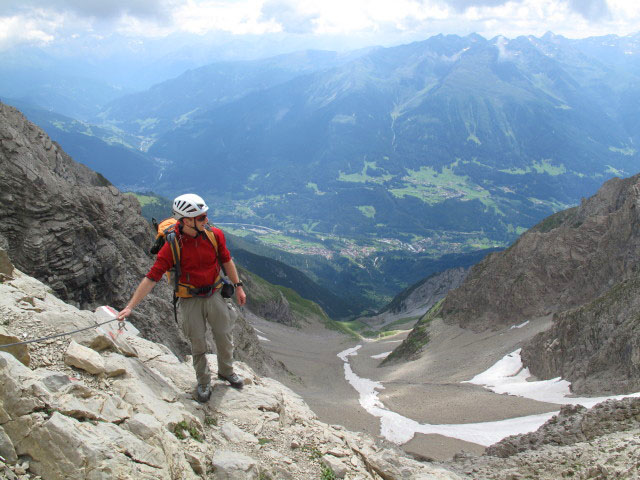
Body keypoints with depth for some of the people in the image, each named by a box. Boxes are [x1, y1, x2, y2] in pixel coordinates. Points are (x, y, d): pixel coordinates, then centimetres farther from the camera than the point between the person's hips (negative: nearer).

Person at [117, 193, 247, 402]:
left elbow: (226, 261, 4)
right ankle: (203, 381, 33)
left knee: (224, 336, 15)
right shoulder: (172, 245, -20)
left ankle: (226, 371, 42)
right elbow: (152, 277, -19)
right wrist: (130, 306, -20)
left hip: (214, 295, 3)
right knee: (197, 343, 10)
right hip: (190, 300, -3)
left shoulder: (214, 234, -12)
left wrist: (238, 286, 9)